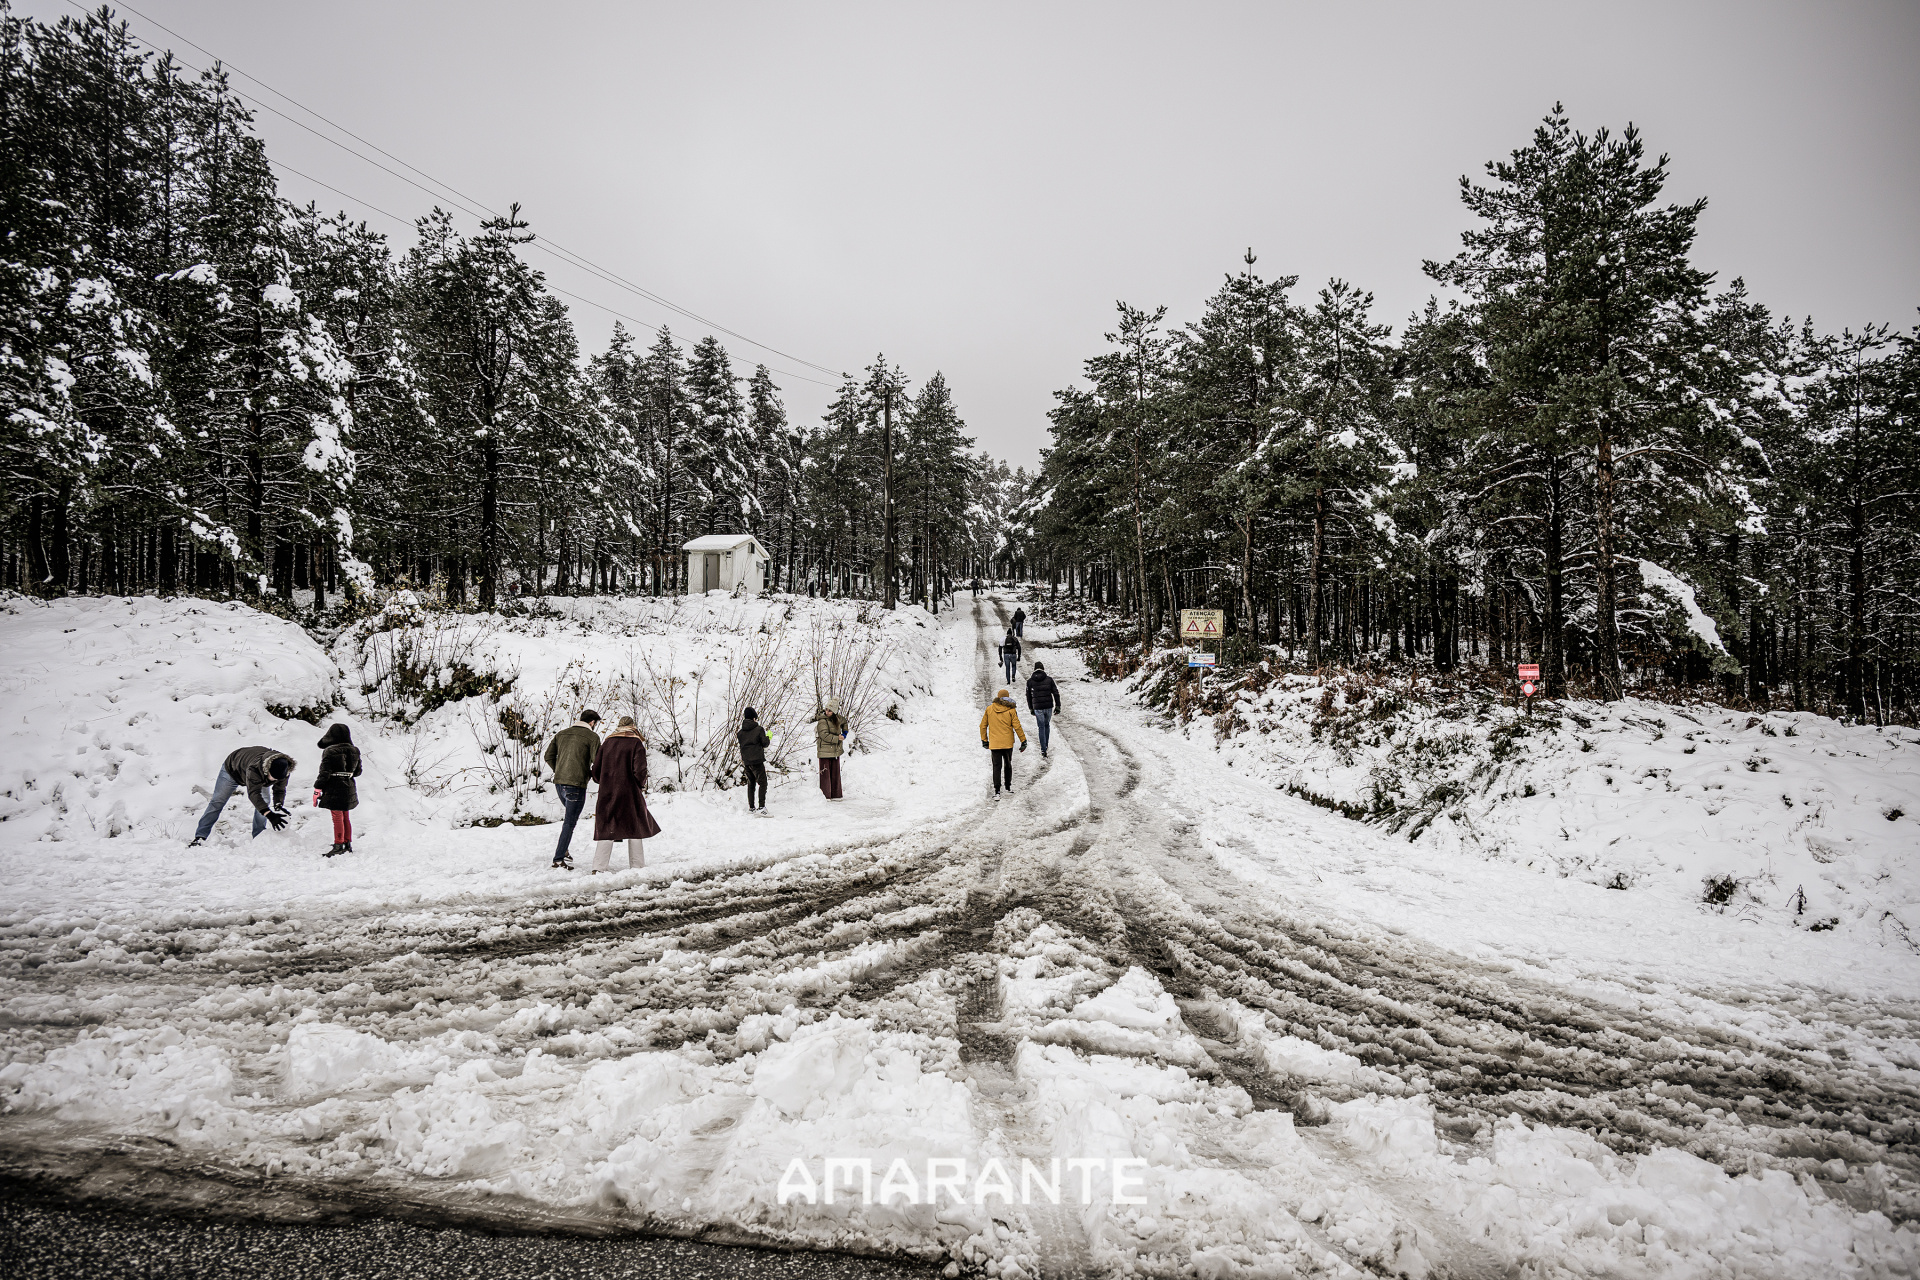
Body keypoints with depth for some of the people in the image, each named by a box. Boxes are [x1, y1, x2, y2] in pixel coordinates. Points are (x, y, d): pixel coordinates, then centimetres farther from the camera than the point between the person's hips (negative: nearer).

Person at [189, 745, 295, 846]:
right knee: (217, 802, -4)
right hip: (232, 769, -4)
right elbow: (253, 793, -56)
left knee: (263, 803, -8)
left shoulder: (284, 770, -35)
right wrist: (270, 815, -67)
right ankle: (200, 837, 3)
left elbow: (280, 790, -22)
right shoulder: (254, 767, -52)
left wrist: (278, 804, -45)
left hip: (260, 778, 4)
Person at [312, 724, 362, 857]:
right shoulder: (355, 751, 5)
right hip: (349, 789, 7)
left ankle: (338, 846, 1)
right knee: (346, 817, 15)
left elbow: (324, 773, -15)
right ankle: (348, 844, 22)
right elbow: (358, 771, 13)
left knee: (337, 818, -2)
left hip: (334, 790, -7)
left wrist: (317, 790, -7)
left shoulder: (330, 752, -14)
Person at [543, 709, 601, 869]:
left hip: (559, 783, 6)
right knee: (570, 823, 0)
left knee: (569, 816, 26)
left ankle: (564, 850, 20)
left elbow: (549, 756, 14)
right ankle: (558, 859, -1)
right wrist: (591, 775, 8)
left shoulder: (561, 734, 13)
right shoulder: (592, 737, -5)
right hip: (576, 785, -6)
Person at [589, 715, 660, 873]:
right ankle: (637, 865, 10)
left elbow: (596, 770, 8)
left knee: (606, 828, 7)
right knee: (635, 827, 9)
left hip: (607, 793, 3)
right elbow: (640, 770, -12)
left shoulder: (606, 744, 9)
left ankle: (599, 866, -1)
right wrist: (641, 785, 5)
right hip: (629, 793, -3)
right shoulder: (636, 744, -3)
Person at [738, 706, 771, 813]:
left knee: (750, 783, 16)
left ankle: (751, 807, 16)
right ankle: (762, 806, -15)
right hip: (757, 760, -5)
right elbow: (765, 743, -5)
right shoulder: (759, 729, -7)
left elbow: (741, 744, 12)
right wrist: (769, 739, 15)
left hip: (745, 761, 5)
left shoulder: (741, 732, 7)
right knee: (762, 782, -2)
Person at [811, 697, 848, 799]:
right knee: (825, 773, -4)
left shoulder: (837, 718, 7)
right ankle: (825, 795, 0)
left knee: (835, 773, 12)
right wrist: (837, 738, -16)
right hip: (825, 751, -7)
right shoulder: (822, 721, -14)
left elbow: (844, 722, 30)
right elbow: (825, 735, -21)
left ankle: (835, 794, 20)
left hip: (835, 751, 7)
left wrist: (844, 732, 17)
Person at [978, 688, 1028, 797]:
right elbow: (1017, 727, -6)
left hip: (994, 744, 0)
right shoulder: (1011, 710, -4)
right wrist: (1023, 741, 2)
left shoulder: (989, 709, 2)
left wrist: (984, 740, 16)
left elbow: (983, 726, 6)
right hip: (1008, 743, 0)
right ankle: (1008, 788, 28)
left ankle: (996, 791, -9)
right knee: (1008, 764, 18)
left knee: (997, 766, 1)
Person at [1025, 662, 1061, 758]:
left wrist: (1031, 708, 16)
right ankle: (1045, 746, 30)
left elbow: (1028, 696, 5)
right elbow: (1056, 693, -2)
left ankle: (1043, 750, 1)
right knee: (1047, 725, 22)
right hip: (1049, 707, 1)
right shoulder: (1049, 679, -2)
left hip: (1037, 708, -1)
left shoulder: (1030, 681, -1)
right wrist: (1057, 706, 4)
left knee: (1041, 727, 8)